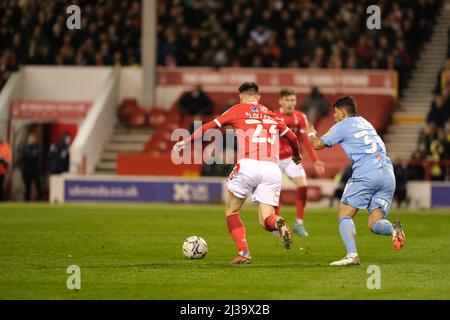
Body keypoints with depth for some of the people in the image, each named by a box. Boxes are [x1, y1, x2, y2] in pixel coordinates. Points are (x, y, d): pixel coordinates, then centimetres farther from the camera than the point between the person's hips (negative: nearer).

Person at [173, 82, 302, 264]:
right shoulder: (271, 114, 23)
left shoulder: (238, 110, 14)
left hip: (248, 166, -3)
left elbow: (210, 126, 9)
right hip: (272, 169, 3)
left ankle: (244, 253, 2)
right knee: (266, 220, 8)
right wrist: (297, 156, 49)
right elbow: (292, 137, 29)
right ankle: (279, 223, -27)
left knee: (231, 211, 17)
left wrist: (185, 142, 16)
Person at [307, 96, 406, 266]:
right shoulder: (365, 123, 27)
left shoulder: (342, 126, 7)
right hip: (388, 174, 6)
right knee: (374, 223, 5)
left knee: (344, 215, 0)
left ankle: (352, 255, -20)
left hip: (365, 174, -6)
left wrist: (311, 134, 37)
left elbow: (317, 144, 14)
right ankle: (393, 228, -29)